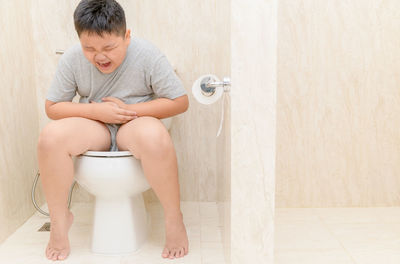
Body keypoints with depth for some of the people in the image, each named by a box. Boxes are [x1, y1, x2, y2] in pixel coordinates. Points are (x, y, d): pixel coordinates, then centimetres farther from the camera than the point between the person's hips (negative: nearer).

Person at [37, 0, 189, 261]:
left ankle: (174, 218, -16)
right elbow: (53, 107, 1)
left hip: (135, 124, -2)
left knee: (155, 137, -39)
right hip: (94, 127, 3)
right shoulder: (72, 58, -5)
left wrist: (128, 109, -16)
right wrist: (96, 111, -16)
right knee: (51, 136, -28)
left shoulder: (148, 55, -12)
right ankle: (60, 218, -4)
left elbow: (180, 102, -11)